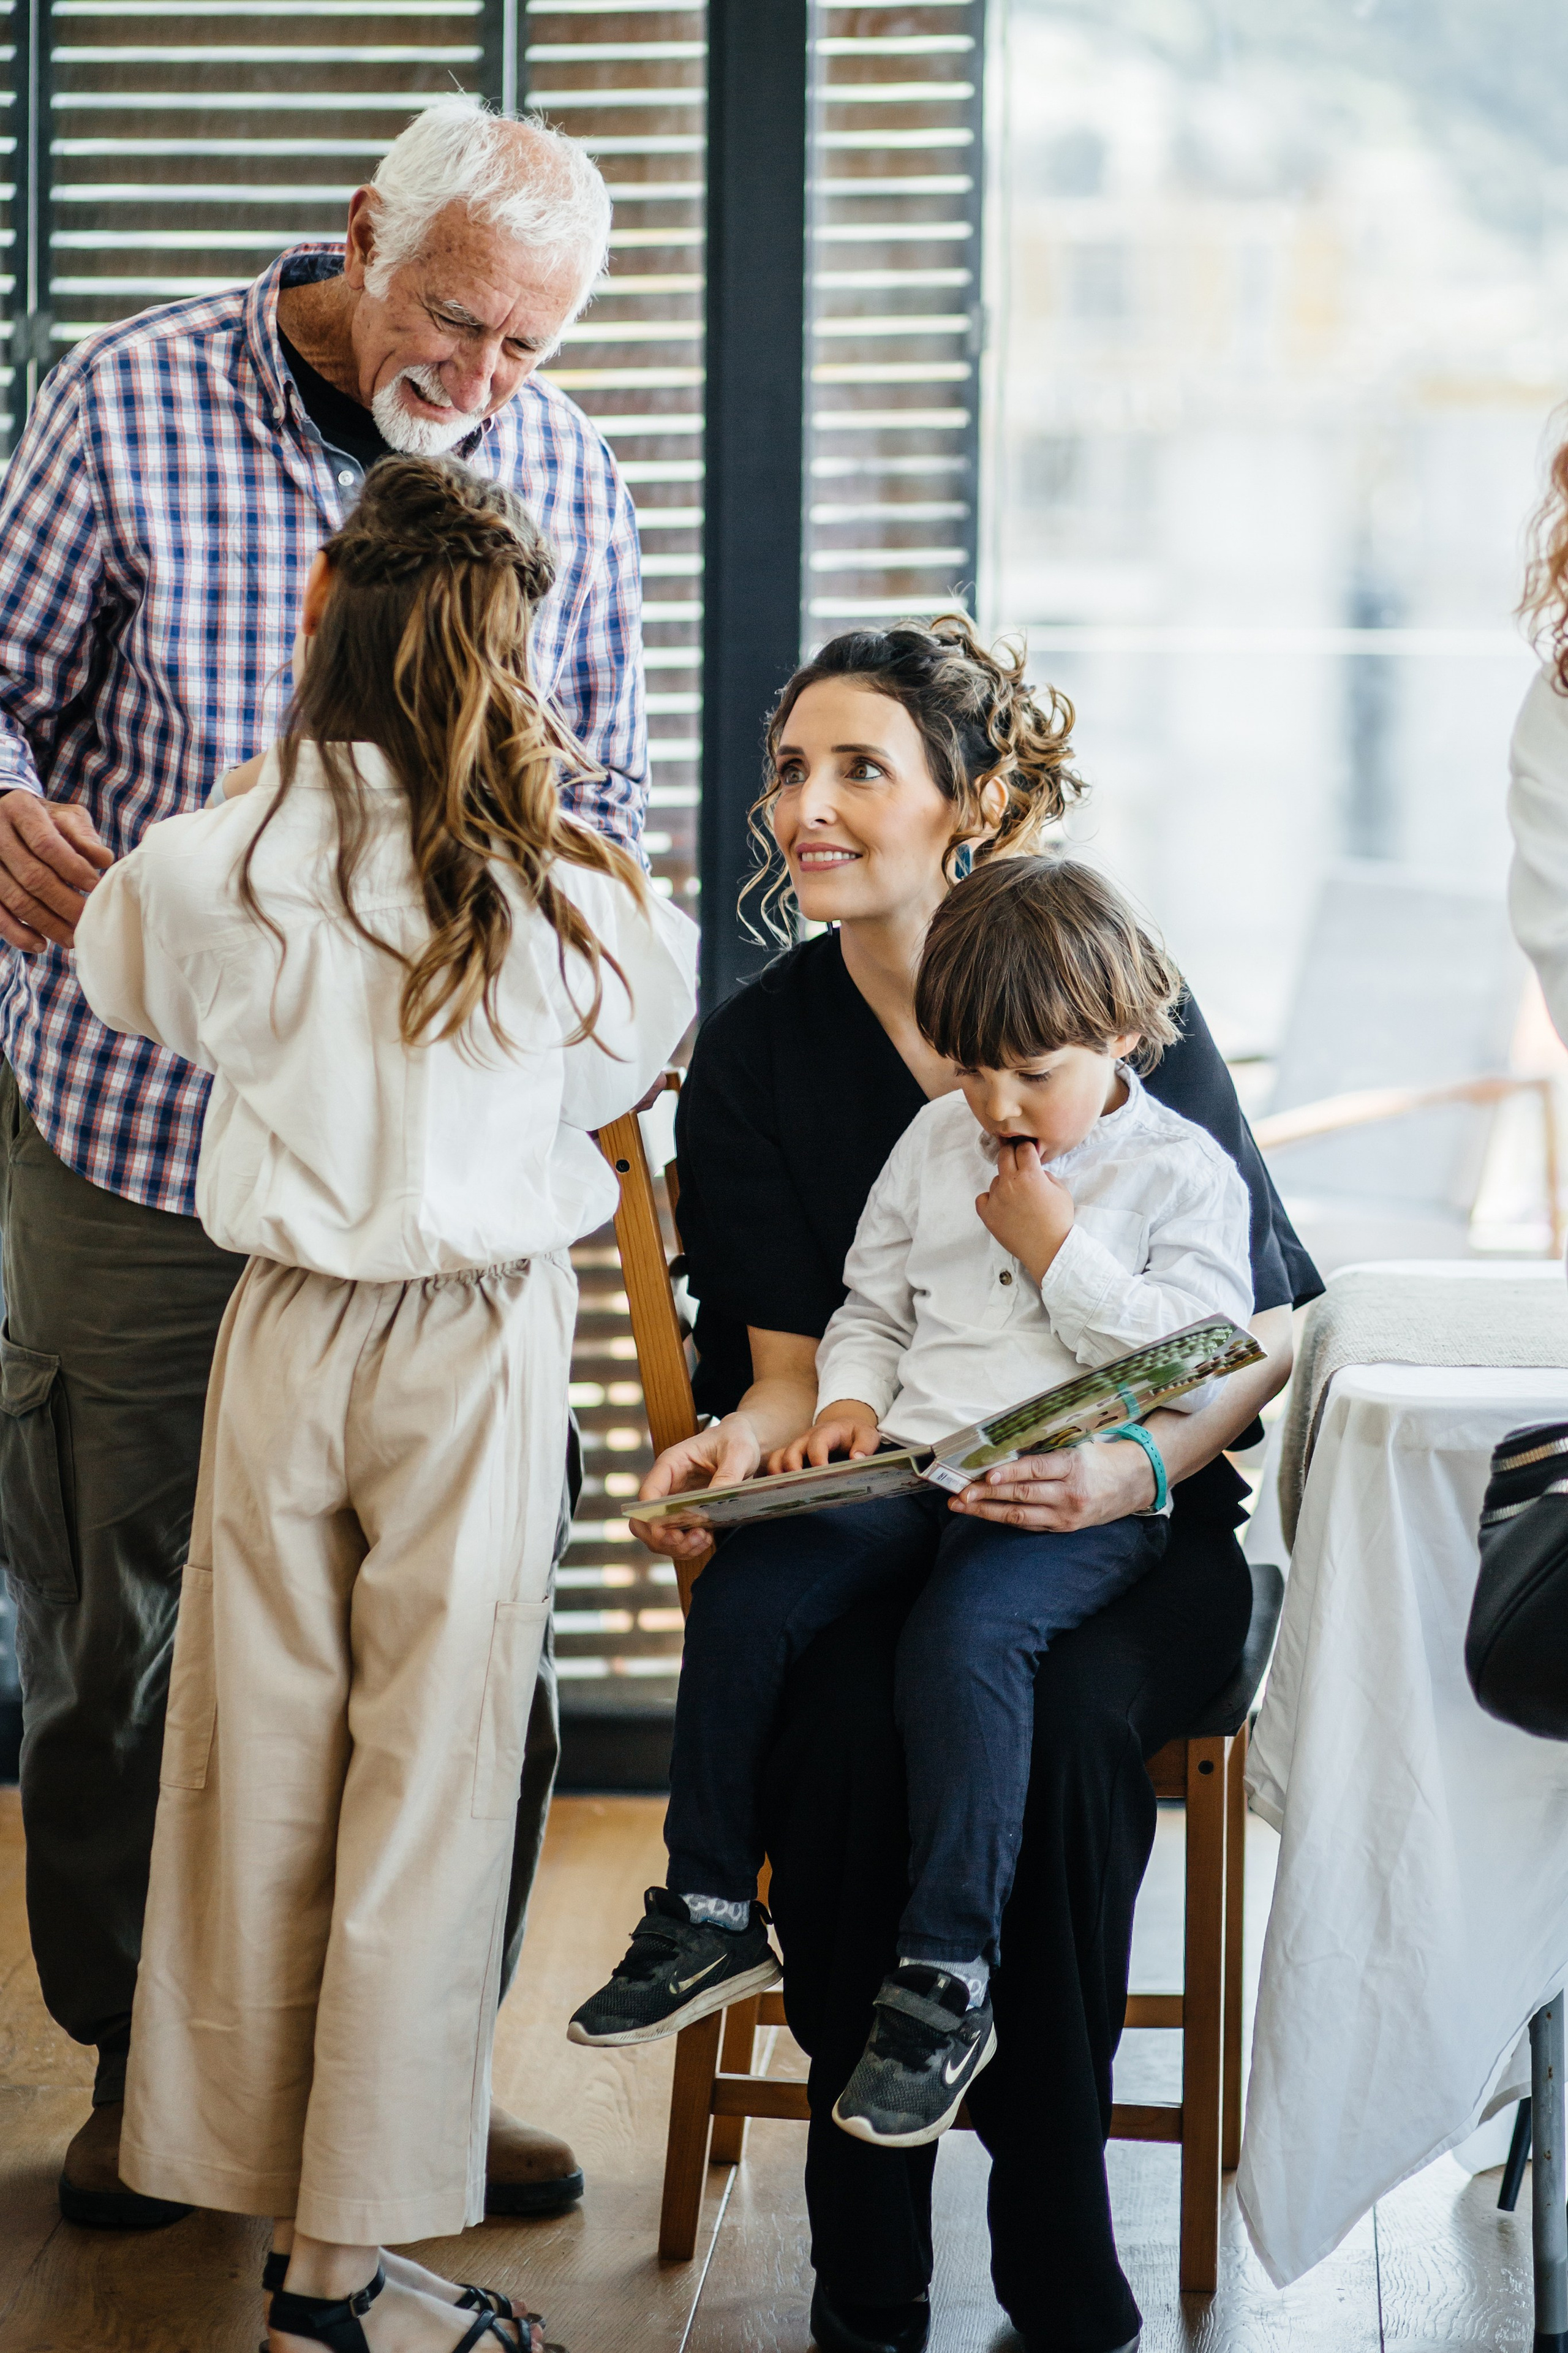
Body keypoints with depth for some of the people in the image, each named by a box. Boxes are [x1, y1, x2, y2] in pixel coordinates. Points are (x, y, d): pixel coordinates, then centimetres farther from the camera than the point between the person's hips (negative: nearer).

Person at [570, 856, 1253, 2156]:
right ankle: (711, 1915, -4)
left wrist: (1058, 1254, -9)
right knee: (743, 1593, -18)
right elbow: (872, 1304, 26)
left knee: (965, 1634, -34)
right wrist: (855, 1399, 6)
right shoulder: (938, 1140, 18)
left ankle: (947, 1983, -27)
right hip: (913, 1467, 6)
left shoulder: (1184, 1171, 2)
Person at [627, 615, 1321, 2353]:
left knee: (1060, 1715, -34)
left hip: (1123, 1535, -1)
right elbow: (796, 1363, 4)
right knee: (838, 1718, -32)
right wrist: (740, 1440, -21)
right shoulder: (755, 1054, 5)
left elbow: (1263, 1327, -4)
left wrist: (1140, 1471, -24)